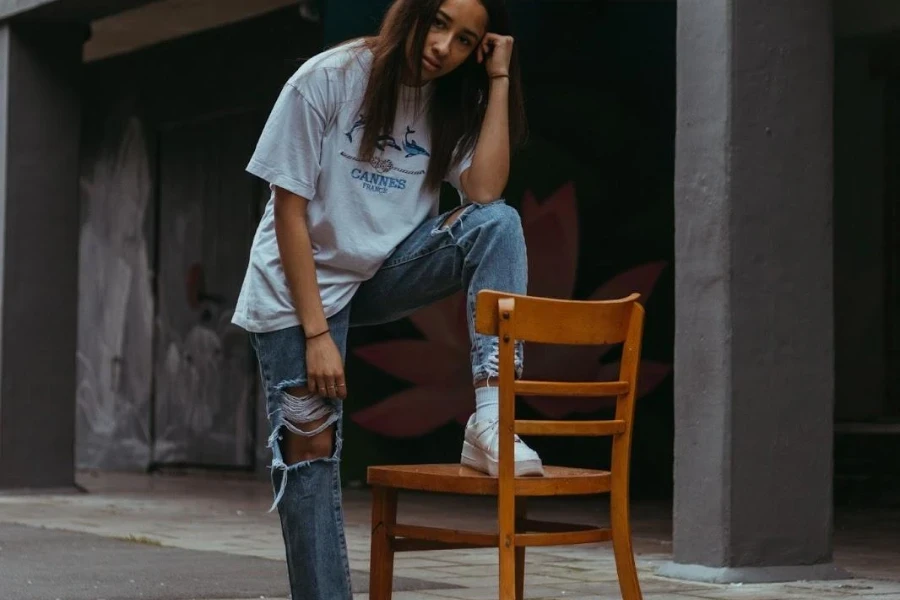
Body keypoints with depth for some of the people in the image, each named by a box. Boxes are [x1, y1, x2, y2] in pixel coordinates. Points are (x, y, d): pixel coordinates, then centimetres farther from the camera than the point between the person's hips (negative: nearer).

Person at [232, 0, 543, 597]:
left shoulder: (453, 102, -2)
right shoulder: (328, 78, -15)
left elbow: (485, 192, -19)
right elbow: (289, 209, -16)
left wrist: (499, 79, -18)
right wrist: (316, 331, -20)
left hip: (386, 272, 4)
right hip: (300, 285, -3)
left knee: (498, 222, -20)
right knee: (309, 448, -8)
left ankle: (490, 421, -28)